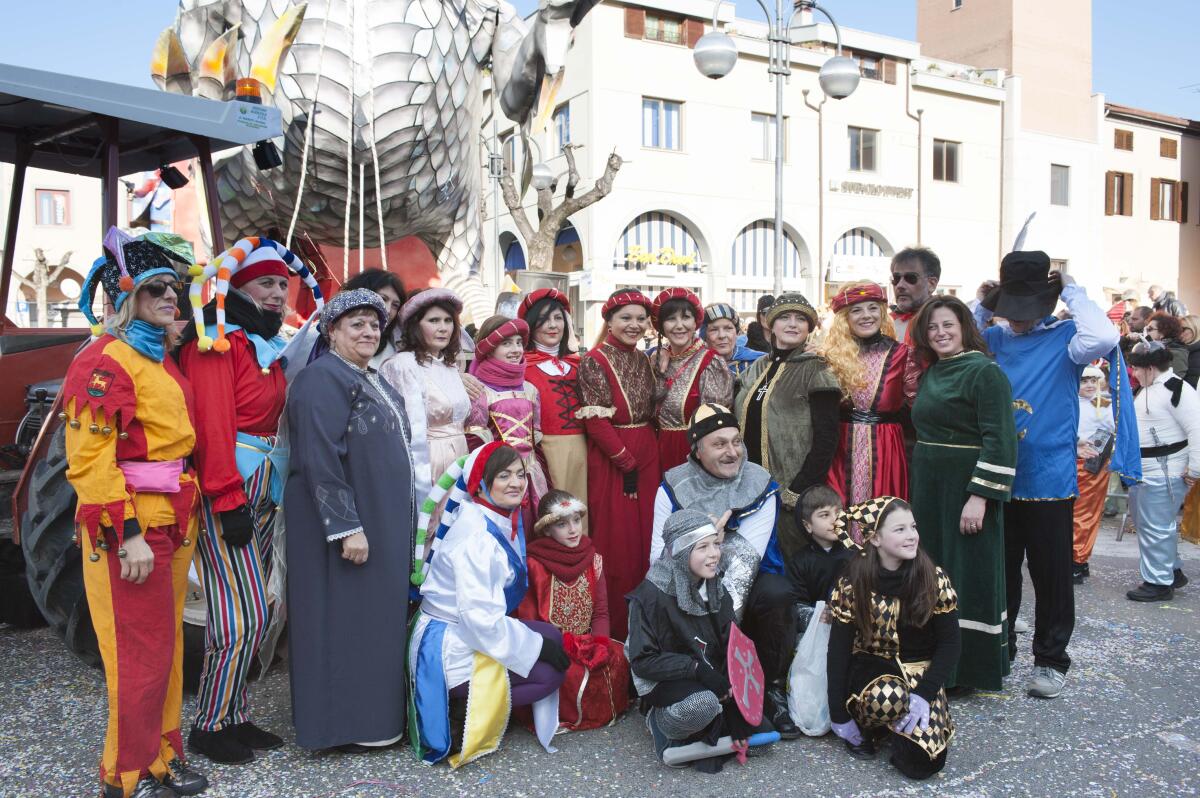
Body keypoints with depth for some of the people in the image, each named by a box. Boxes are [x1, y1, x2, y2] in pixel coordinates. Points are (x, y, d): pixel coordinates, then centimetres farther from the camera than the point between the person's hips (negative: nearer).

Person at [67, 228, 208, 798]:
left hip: (171, 523, 9)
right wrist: (128, 534, -23)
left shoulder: (162, 358, 15)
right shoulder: (104, 361, -14)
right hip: (128, 527, -9)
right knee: (142, 655, 0)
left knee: (167, 645, 17)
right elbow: (91, 461, -20)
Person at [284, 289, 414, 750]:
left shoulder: (372, 380, 15)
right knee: (344, 619, -1)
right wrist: (346, 527, -24)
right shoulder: (321, 378, -14)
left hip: (384, 519, 9)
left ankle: (375, 713, 25)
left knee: (377, 616, 14)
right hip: (344, 521, -9)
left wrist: (401, 520, 20)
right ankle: (342, 725, 11)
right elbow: (320, 458, -21)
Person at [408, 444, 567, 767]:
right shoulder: (476, 535, -23)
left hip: (466, 635, 9)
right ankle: (456, 715, -5)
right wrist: (537, 646, -18)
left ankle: (468, 705, 4)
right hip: (449, 652, -9)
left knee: (551, 637, 7)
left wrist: (541, 640, 7)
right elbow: (480, 616, -27)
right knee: (549, 672, -6)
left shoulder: (503, 520, 6)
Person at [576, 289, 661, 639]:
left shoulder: (643, 360, 11)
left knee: (645, 536, 9)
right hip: (610, 459, -6)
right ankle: (617, 627, 10)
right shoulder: (594, 361, -8)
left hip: (646, 457, 6)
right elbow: (596, 420, -14)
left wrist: (647, 457, 4)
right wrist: (626, 462, -15)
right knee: (617, 541, -2)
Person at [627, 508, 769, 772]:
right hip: (664, 681, -6)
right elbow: (642, 661, -18)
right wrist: (696, 668, -27)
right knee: (704, 703, -35)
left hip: (709, 678, 6)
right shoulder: (650, 596, -18)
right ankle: (659, 720, -6)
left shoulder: (716, 591, 0)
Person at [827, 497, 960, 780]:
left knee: (923, 763, -19)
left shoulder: (934, 579, -10)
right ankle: (865, 724, -2)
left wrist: (924, 694, -17)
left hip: (920, 672, 1)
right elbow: (839, 650, -7)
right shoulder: (853, 583, -12)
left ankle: (901, 725, 14)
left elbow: (950, 643, -4)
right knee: (888, 698, -37)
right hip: (871, 667, -1)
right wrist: (839, 715, -8)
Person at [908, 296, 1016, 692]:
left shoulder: (985, 372, -11)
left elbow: (998, 439, -17)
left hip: (967, 490, -8)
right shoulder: (930, 374, 13)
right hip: (929, 488, 8)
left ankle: (973, 668, 14)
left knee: (969, 574, 1)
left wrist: (979, 496, -23)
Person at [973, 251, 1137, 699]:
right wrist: (981, 306, -2)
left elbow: (1102, 338, -24)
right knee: (999, 571, 14)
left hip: (1049, 481, -3)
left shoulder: (1064, 337, -5)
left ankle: (1050, 659, 23)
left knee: (1051, 575, 8)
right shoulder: (993, 338, 6)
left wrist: (1072, 292, -12)